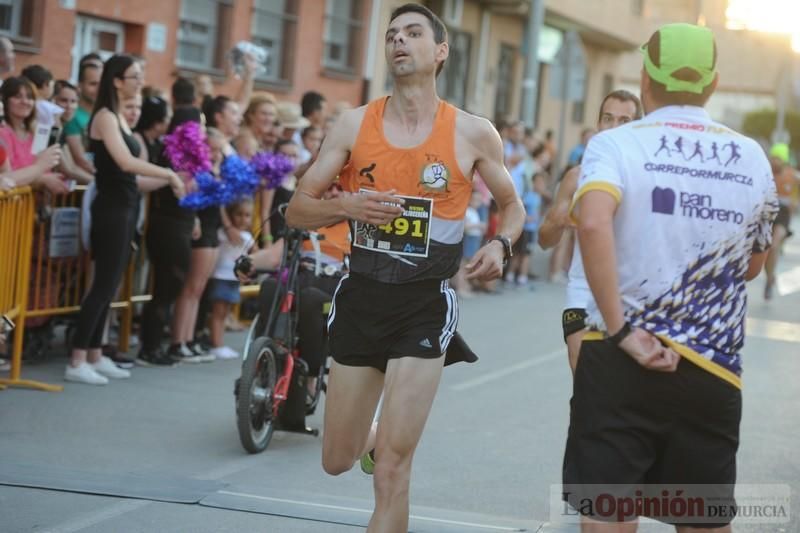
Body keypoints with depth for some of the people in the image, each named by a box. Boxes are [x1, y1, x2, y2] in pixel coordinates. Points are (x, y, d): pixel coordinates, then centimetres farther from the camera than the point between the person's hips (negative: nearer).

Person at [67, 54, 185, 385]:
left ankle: (94, 356, 16)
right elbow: (125, 162, -24)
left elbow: (128, 172, 11)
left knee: (107, 285, 11)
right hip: (112, 208, -9)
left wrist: (168, 181, 7)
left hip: (125, 207, 9)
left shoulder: (119, 117, 15)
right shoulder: (105, 116, -12)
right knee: (104, 284, -9)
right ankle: (77, 362, -8)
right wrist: (169, 174, -17)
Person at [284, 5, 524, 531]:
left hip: (425, 304, -2)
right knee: (338, 461, 14)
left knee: (391, 470, -10)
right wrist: (344, 206, -17)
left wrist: (501, 245, -7)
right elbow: (296, 211, 4)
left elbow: (513, 205, 14)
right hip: (361, 296, 3)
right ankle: (377, 435, 48)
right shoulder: (356, 123, 1)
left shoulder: (473, 133, -2)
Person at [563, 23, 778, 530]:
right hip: (715, 368, 3)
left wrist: (621, 330, -18)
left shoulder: (617, 144, -3)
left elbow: (592, 222, -23)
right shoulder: (752, 157, 7)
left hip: (623, 362, -3)